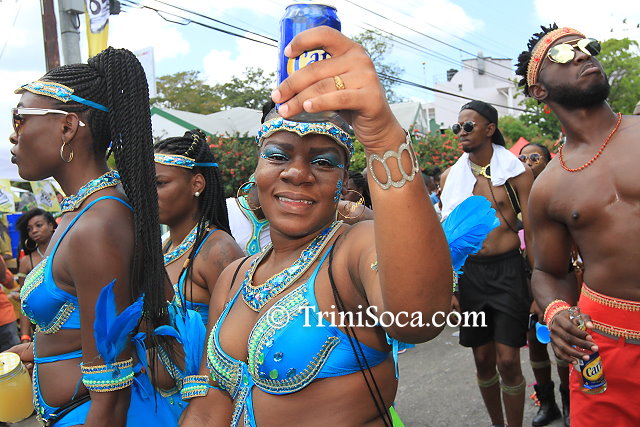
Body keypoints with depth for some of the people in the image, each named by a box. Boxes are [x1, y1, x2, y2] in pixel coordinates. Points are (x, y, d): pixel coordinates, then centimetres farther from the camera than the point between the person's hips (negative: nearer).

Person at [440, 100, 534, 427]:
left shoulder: (516, 171, -2)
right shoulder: (449, 177, 5)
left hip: (508, 269, -2)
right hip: (468, 272, 3)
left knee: (507, 361, -1)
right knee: (482, 359, 11)